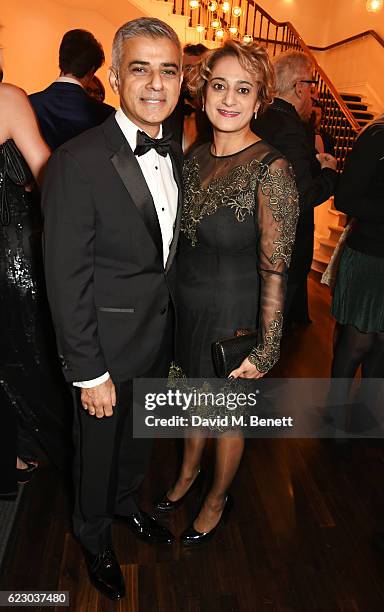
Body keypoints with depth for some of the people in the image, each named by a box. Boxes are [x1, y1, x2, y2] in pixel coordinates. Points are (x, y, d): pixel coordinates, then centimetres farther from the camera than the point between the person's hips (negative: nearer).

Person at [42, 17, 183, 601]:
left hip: (159, 335, 6)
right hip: (107, 344, -6)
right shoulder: (77, 162, -22)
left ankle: (126, 501, 58)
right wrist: (90, 373, -17)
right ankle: (94, 536, 48)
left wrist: (172, 325, 10)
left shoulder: (172, 152, 1)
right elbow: (66, 280, -20)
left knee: (139, 434, 28)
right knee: (98, 447, 18)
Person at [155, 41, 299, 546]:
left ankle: (217, 499, 45)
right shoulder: (196, 158, 0)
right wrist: (174, 307, 11)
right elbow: (184, 239, 8)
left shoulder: (271, 169, -20)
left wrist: (265, 350, -19)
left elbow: (274, 271, -20)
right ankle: (188, 471, 53)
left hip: (233, 315, -5)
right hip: (187, 307, 6)